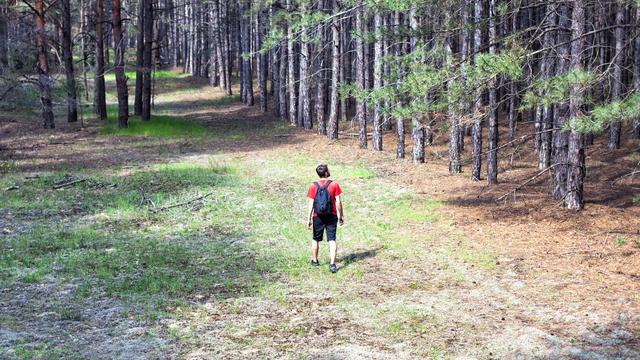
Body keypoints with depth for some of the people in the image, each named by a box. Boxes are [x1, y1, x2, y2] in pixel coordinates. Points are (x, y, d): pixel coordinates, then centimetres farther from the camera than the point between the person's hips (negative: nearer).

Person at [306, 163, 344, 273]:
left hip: (318, 217, 1)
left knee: (316, 239, 18)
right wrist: (341, 216, 6)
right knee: (332, 240, 0)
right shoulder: (334, 185, -7)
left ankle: (314, 261, 32)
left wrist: (309, 219, -1)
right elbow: (338, 202, -5)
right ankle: (332, 264, -9)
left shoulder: (313, 186, -5)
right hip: (332, 217, -1)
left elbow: (310, 203, -6)